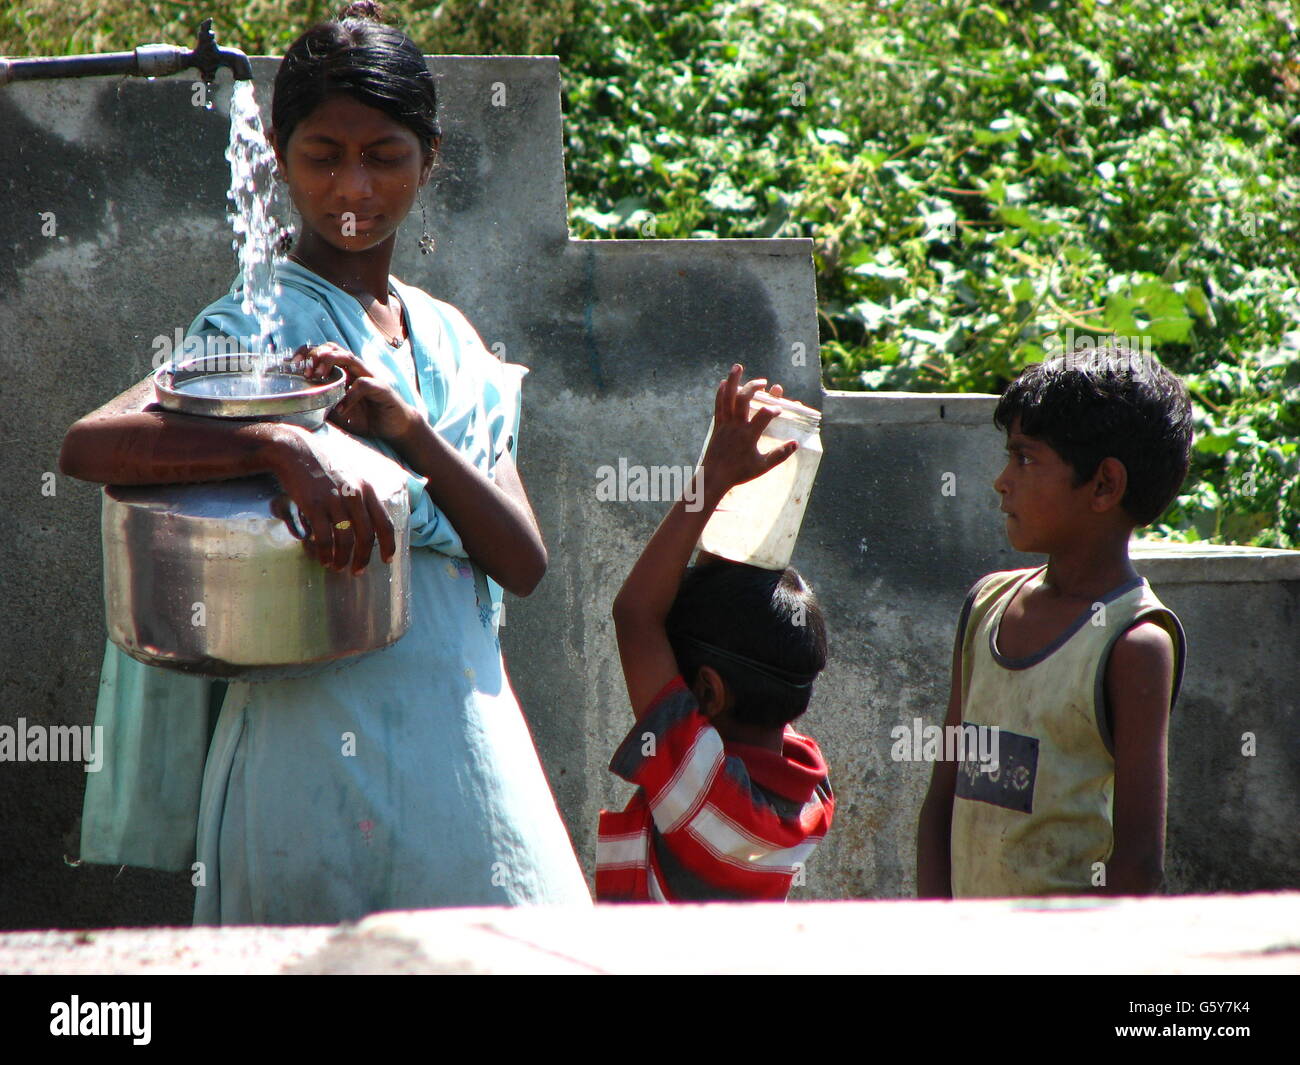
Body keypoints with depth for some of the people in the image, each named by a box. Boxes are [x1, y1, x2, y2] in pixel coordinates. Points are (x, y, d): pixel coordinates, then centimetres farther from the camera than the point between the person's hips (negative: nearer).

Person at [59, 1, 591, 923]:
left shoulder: (451, 343, 14)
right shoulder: (254, 325, -3)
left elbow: (524, 563, 4)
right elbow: (89, 445, -21)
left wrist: (411, 431, -12)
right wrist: (283, 446, -33)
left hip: (468, 738, 6)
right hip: (326, 750, -5)